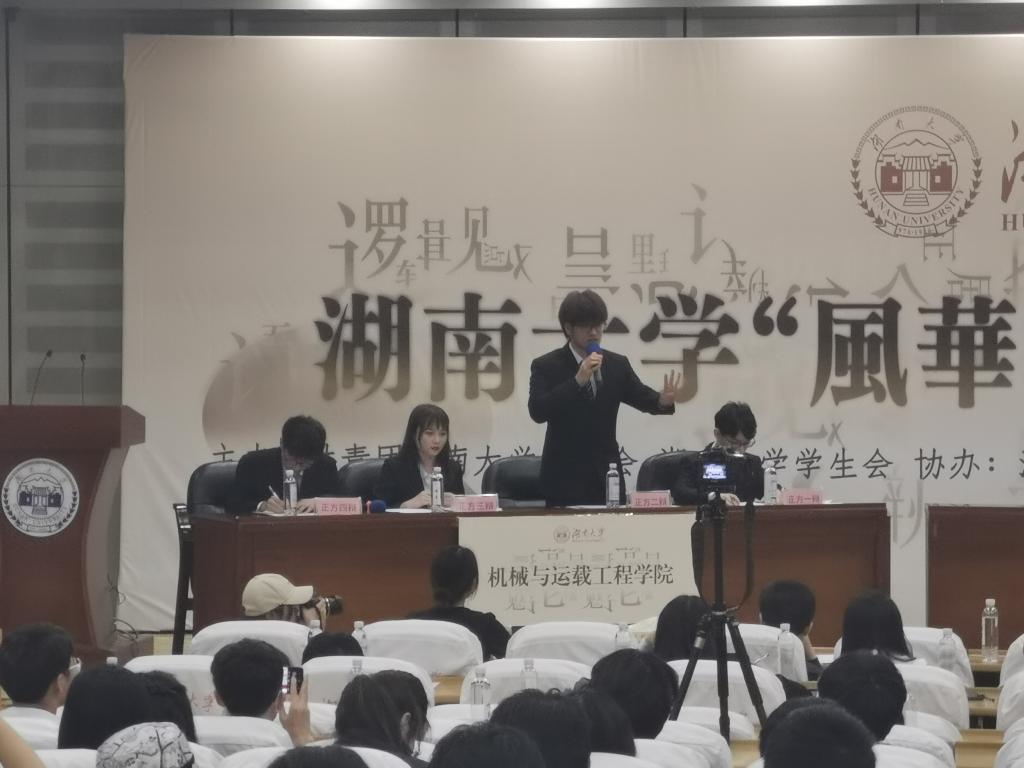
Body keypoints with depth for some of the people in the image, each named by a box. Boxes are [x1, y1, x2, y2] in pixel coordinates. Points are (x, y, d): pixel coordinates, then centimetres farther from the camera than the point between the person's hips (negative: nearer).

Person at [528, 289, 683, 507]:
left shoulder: (618, 364, 9)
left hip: (606, 477, 4)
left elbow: (644, 398, 7)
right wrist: (578, 380, -26)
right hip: (564, 480, -4)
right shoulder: (546, 366, -4)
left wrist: (664, 400, -18)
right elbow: (537, 412, -17)